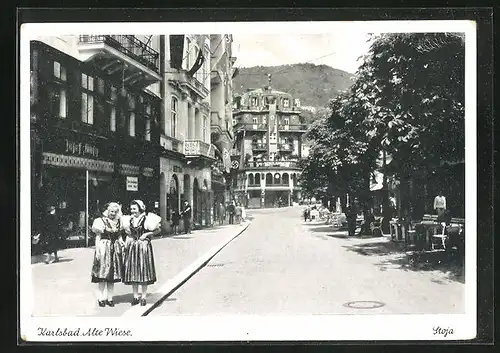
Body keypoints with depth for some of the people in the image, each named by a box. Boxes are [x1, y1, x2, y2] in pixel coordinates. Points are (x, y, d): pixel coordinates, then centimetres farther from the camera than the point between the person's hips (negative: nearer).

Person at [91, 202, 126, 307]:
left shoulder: (118, 222, 12)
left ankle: (109, 298, 12)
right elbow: (98, 237, -4)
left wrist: (122, 244, 1)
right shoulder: (100, 221, -2)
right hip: (104, 249, -4)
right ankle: (101, 298, 5)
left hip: (115, 250, 4)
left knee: (112, 276, 5)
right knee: (102, 275, -3)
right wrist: (97, 251, -10)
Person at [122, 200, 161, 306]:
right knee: (132, 271, 6)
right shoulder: (129, 219, 9)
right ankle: (135, 296, 14)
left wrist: (147, 234, -14)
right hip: (132, 248, 5)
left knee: (143, 271, 0)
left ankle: (143, 297, 8)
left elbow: (157, 230, -5)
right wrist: (127, 242, 9)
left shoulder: (146, 219, -7)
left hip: (143, 247, -5)